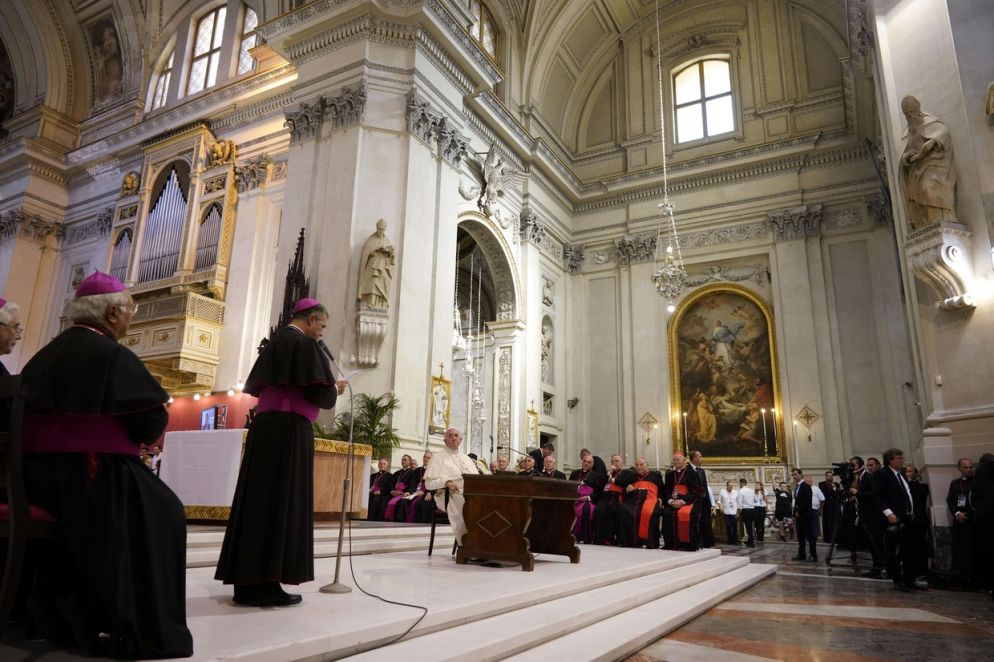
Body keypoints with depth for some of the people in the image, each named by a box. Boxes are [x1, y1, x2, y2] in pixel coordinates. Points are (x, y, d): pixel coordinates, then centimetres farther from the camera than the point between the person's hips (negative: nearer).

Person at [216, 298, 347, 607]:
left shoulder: (274, 341, 18)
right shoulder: (305, 343, -8)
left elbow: (257, 384, 26)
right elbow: (318, 391, -16)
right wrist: (335, 389, 4)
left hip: (264, 425, 9)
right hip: (290, 428, -9)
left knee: (259, 498, 8)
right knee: (282, 501, -6)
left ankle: (247, 581, 12)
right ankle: (264, 584, -5)